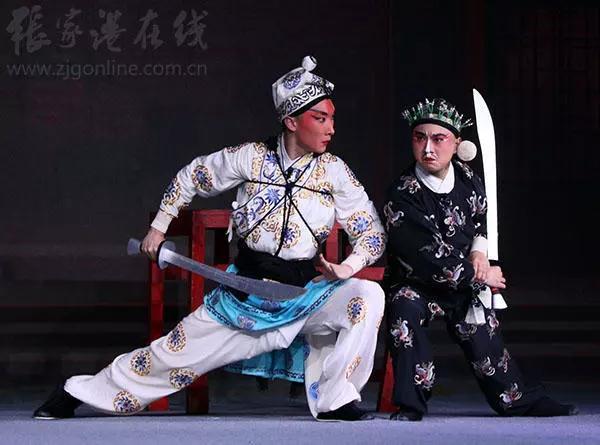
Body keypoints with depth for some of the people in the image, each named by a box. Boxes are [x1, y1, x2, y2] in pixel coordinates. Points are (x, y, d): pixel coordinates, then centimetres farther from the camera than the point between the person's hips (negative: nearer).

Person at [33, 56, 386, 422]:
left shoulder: (334, 171, -5)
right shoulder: (252, 158, -6)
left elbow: (373, 232, -2)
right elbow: (191, 177, 11)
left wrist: (347, 267, -21)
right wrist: (158, 229, 16)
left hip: (306, 294, 1)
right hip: (244, 298, -1)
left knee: (368, 296, -25)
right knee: (175, 352, 1)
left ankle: (335, 401, -15)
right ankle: (77, 393, 21)